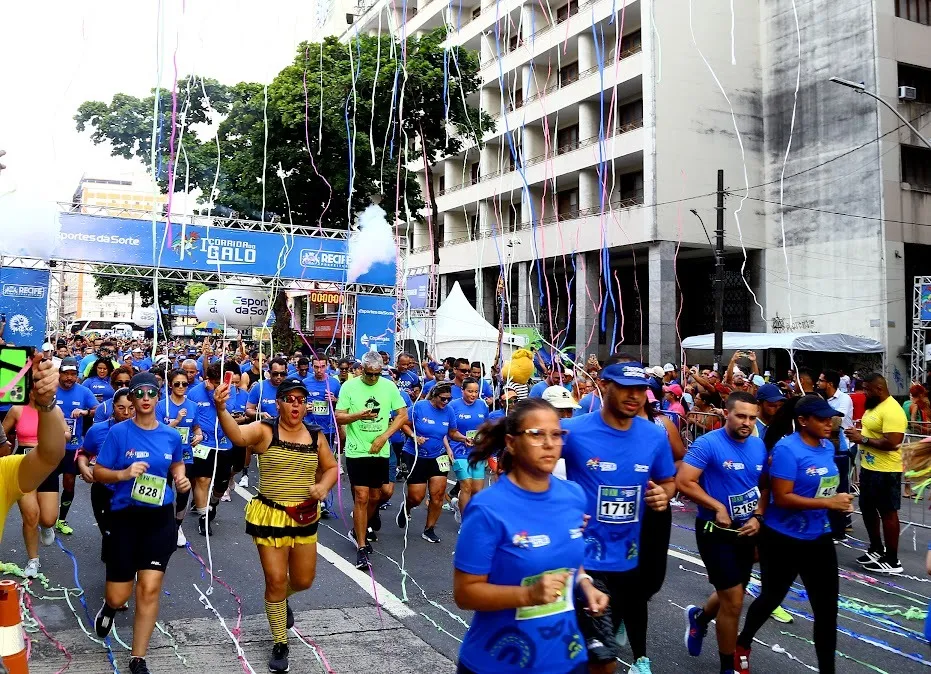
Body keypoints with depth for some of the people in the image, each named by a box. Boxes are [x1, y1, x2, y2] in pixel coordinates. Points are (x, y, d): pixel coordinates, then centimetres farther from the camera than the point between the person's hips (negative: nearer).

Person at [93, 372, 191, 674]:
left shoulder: (171, 435, 2)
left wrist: (181, 478, 0)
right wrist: (123, 474, -22)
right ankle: (110, 605, 44)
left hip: (160, 517, 2)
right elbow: (98, 472, -3)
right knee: (119, 596, 3)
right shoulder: (118, 432, -7)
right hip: (125, 516, -2)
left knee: (150, 589, -3)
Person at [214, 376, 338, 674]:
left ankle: (282, 599, 52)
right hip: (270, 515, -4)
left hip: (304, 517, 4)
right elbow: (238, 435, -34)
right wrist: (221, 409, -53)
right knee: (275, 580, 2)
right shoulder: (265, 430, -13)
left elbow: (331, 467, 12)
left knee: (303, 580, 15)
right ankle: (280, 645, 22)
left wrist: (324, 486, -10)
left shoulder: (315, 435, 0)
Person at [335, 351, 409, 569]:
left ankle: (360, 529, 38)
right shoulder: (349, 386, -5)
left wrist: (383, 437, -8)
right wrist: (359, 415, -24)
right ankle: (361, 548, 0)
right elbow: (339, 417, -4)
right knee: (361, 497, -7)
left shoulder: (389, 386, 0)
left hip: (380, 451, 3)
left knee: (375, 496, 12)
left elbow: (402, 415, 3)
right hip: (357, 451, -3)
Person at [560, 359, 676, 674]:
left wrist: (664, 495, -13)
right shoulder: (573, 431, -17)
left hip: (630, 555, 5)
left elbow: (668, 481, 11)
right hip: (586, 557, -5)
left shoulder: (655, 436, -4)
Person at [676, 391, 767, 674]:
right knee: (734, 601, -2)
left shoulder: (759, 445, 1)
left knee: (732, 595, 20)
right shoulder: (708, 444, -18)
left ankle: (699, 617, 51)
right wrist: (718, 508, -20)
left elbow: (765, 486, 9)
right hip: (717, 530, -6)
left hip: (746, 531, 6)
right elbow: (683, 482, -22)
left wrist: (758, 517, -6)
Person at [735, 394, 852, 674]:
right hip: (783, 539, -6)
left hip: (819, 538, 6)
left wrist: (838, 501, 3)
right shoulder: (787, 449, -21)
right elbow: (782, 498, -26)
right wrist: (829, 503, -27)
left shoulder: (828, 448, 3)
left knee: (827, 608, 7)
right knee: (771, 597, 14)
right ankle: (742, 645, 42)